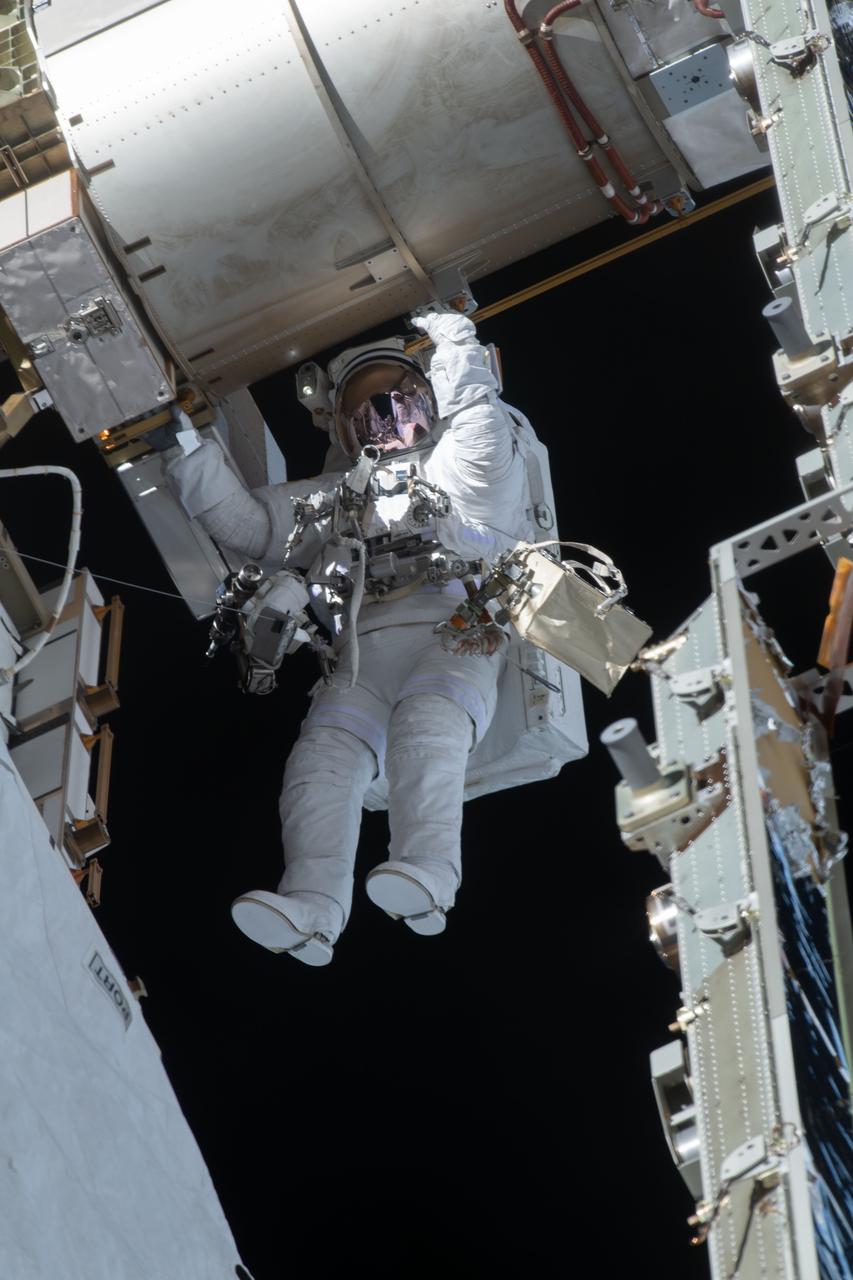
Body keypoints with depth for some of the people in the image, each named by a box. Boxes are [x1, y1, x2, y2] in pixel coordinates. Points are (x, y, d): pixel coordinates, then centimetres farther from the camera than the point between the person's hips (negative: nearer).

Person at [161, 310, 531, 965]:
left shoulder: (456, 469, 28)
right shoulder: (330, 497, 37)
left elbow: (480, 425, 8)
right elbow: (245, 520, 32)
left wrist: (457, 345, 14)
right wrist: (188, 447, 24)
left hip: (454, 637, -3)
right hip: (361, 653, 3)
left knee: (426, 719, -36)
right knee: (325, 751, -26)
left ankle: (428, 872, -53)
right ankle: (312, 905, -43)